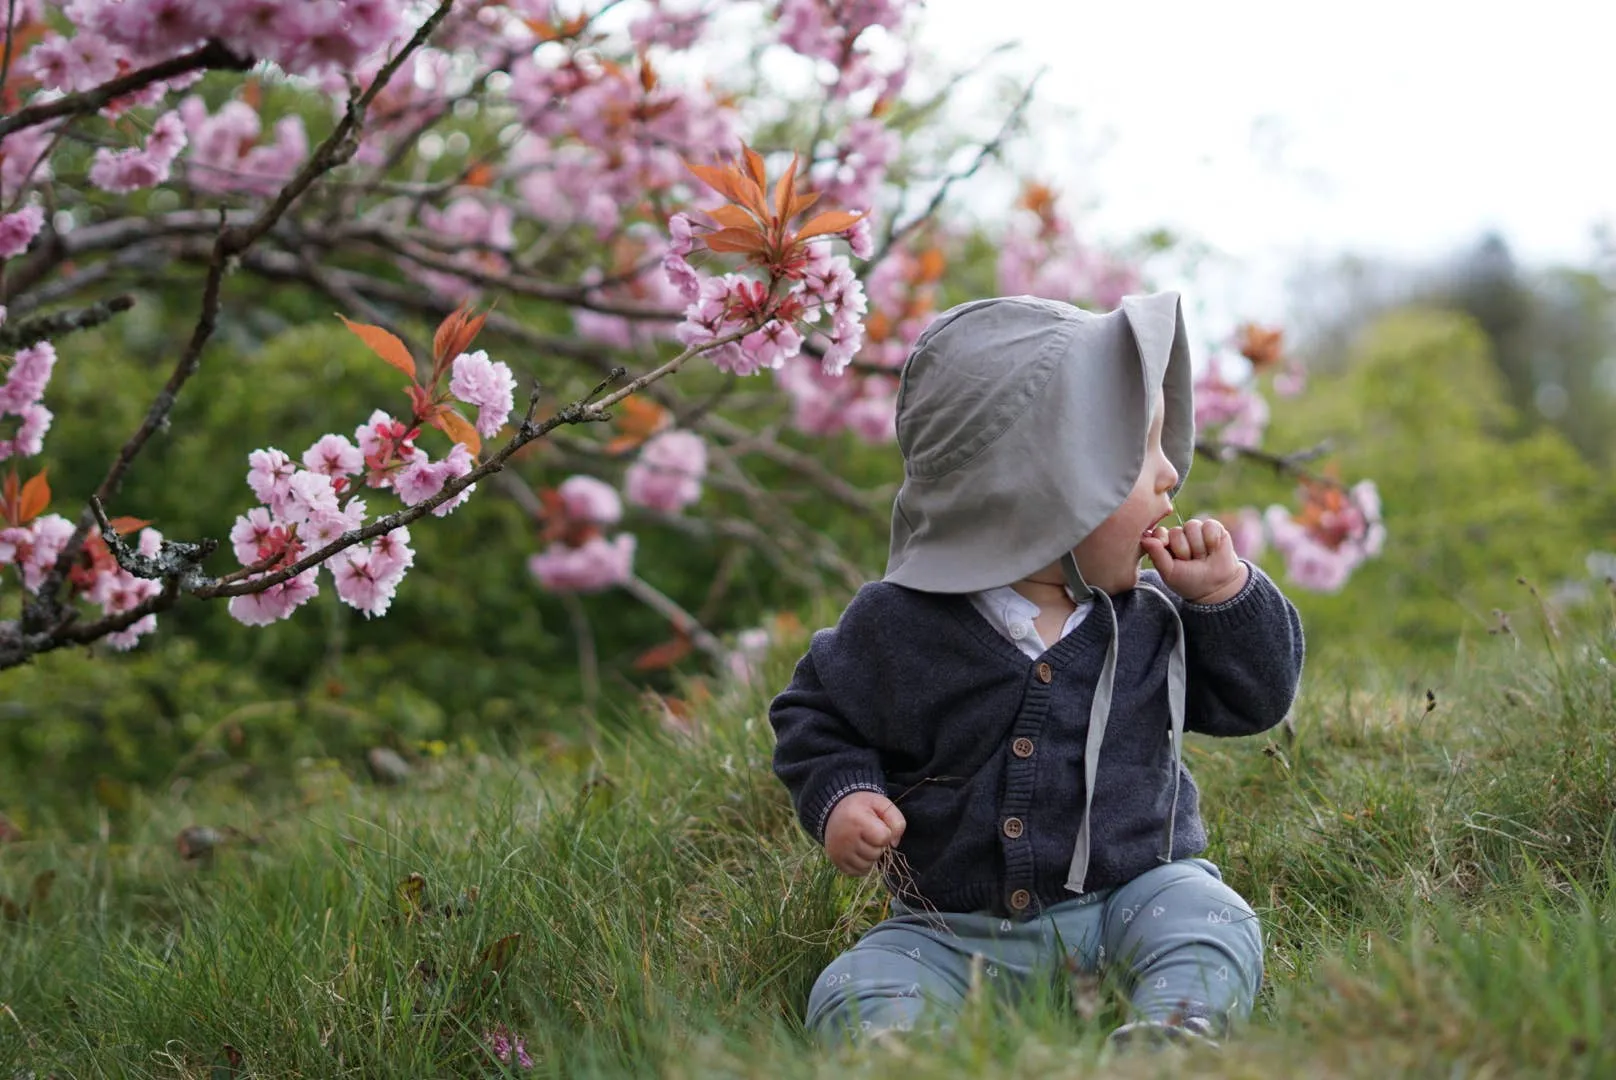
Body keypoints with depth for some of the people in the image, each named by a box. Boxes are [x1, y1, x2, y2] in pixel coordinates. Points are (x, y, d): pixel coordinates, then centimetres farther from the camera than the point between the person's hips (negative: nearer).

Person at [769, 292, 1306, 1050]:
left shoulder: (1150, 620, 1)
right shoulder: (898, 626, -8)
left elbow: (1255, 700, 9)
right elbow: (816, 715, 7)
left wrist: (1224, 594, -4)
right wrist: (840, 796, -12)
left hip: (1130, 892, 1)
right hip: (955, 927, -1)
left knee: (1210, 925, -27)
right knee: (854, 995, -23)